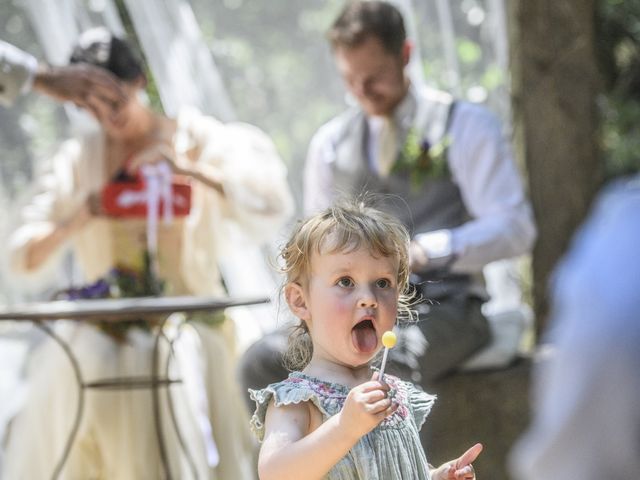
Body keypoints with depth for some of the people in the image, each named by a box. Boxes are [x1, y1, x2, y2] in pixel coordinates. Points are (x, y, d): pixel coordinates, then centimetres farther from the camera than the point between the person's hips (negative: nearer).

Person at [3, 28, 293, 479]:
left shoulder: (196, 138, 3)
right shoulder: (79, 159, 9)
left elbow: (272, 204, -9)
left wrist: (190, 170, -18)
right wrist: (78, 219, -13)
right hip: (104, 336, 2)